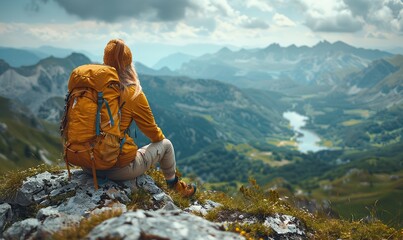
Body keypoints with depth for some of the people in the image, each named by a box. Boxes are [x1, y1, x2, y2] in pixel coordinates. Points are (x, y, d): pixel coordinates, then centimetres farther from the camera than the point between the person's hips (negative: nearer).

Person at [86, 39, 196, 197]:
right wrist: (160, 137, 22)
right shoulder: (133, 94, -14)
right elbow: (152, 132, -1)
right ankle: (174, 186, 38)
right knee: (165, 144, 17)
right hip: (119, 169, -5)